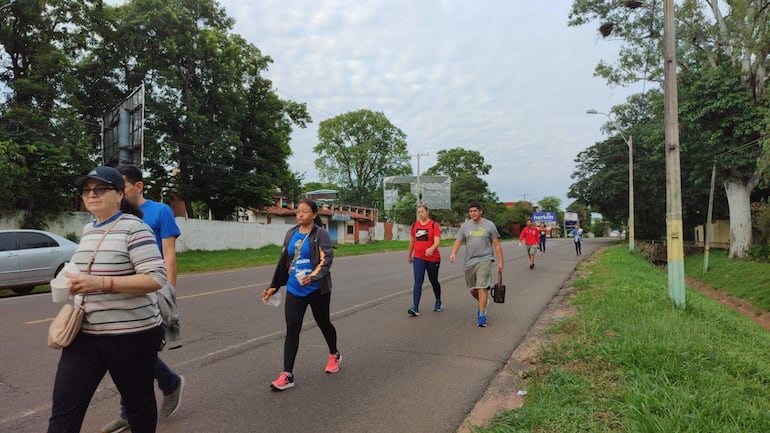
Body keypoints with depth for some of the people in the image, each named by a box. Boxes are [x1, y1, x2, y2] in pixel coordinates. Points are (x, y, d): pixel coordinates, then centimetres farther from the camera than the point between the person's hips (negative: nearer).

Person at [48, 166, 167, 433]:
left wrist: (101, 284, -28)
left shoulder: (134, 228, -15)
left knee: (137, 399, 12)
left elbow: (156, 278, -22)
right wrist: (78, 283, 5)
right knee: (64, 407, 5)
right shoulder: (87, 230, 10)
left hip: (131, 333, -7)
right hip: (85, 333, 7)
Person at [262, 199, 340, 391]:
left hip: (317, 289, -4)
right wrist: (274, 286, 11)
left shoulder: (320, 234, -9)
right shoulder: (291, 234, 8)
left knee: (323, 323, 14)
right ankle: (287, 375, 1)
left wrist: (313, 276, -33)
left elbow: (326, 260, -17)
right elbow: (283, 262, 13)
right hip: (294, 289, 4)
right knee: (292, 329, -2)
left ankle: (334, 355, 41)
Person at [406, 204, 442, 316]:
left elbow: (437, 241, -18)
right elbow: (411, 241, 16)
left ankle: (438, 302, 38)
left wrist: (431, 248, -38)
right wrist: (409, 255, 22)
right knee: (418, 282, -11)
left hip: (433, 258, -2)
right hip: (418, 258, 2)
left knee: (434, 281, 14)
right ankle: (415, 308, -18)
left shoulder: (434, 225, -7)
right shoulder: (415, 225, 6)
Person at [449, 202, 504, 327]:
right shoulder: (465, 226, 7)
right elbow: (458, 241, 3)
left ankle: (482, 316, -5)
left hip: (484, 260, -4)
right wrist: (453, 253, -17)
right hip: (469, 261, 4)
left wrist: (500, 261, -2)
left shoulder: (489, 225, -1)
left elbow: (497, 244, 1)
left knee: (482, 287, -12)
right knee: (472, 289, 13)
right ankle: (484, 302, 41)